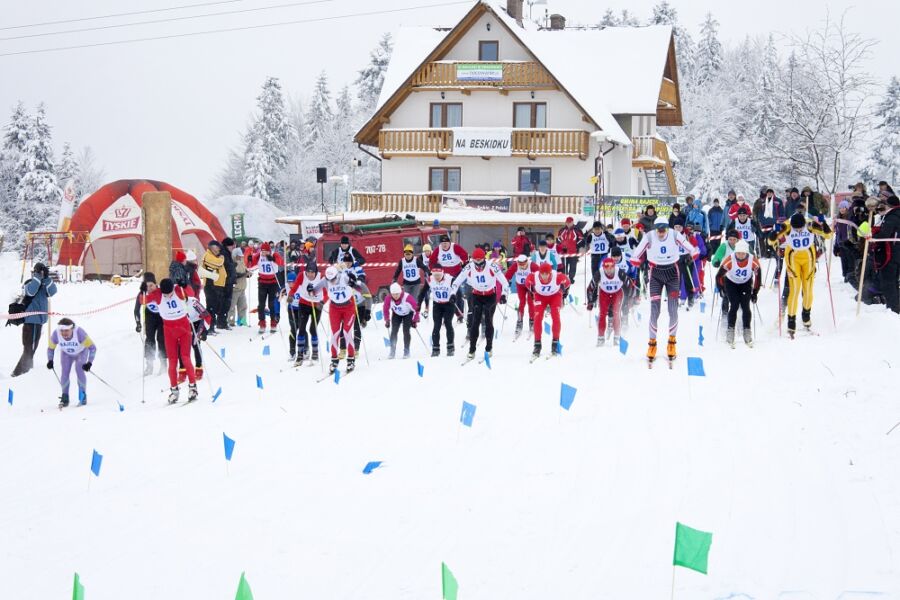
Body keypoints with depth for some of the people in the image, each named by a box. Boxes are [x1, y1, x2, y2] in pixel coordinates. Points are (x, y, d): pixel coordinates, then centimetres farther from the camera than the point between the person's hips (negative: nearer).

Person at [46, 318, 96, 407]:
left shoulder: (79, 332, -40)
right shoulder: (56, 334, -31)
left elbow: (92, 347, -34)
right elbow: (50, 348, -12)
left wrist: (89, 362, -41)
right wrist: (50, 360, -27)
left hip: (81, 352, -2)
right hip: (66, 354, 2)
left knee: (79, 370, -21)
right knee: (64, 372, -14)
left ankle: (83, 396, -9)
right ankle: (65, 398, -4)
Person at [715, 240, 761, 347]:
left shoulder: (753, 261, -26)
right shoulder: (729, 260, -31)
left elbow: (758, 277, -10)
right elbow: (719, 276, -20)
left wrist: (755, 293, -7)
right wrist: (722, 290, -17)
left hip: (746, 284, 1)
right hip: (731, 283, -1)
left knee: (745, 306, -11)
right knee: (734, 306, -16)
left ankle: (747, 333, -4)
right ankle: (730, 332, -11)